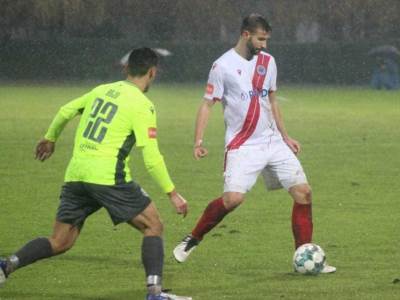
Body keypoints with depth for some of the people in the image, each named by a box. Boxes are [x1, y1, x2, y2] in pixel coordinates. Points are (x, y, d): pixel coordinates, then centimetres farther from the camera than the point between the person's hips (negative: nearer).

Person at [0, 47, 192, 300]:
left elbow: (65, 111, 25)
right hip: (108, 175, -6)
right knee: (153, 226, 5)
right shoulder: (142, 106, -4)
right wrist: (172, 193, -2)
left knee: (60, 242, 13)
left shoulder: (102, 90, 16)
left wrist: (50, 139, 43)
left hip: (76, 175, 6)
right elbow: (152, 158, -8)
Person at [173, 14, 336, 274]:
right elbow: (207, 104, -6)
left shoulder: (268, 62, 10)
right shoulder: (223, 66, -8)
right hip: (243, 146, -6)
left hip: (273, 142, 6)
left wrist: (285, 137, 21)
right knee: (233, 198, -23)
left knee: (303, 192, -3)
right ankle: (192, 240, 0)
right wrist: (199, 142, -17)